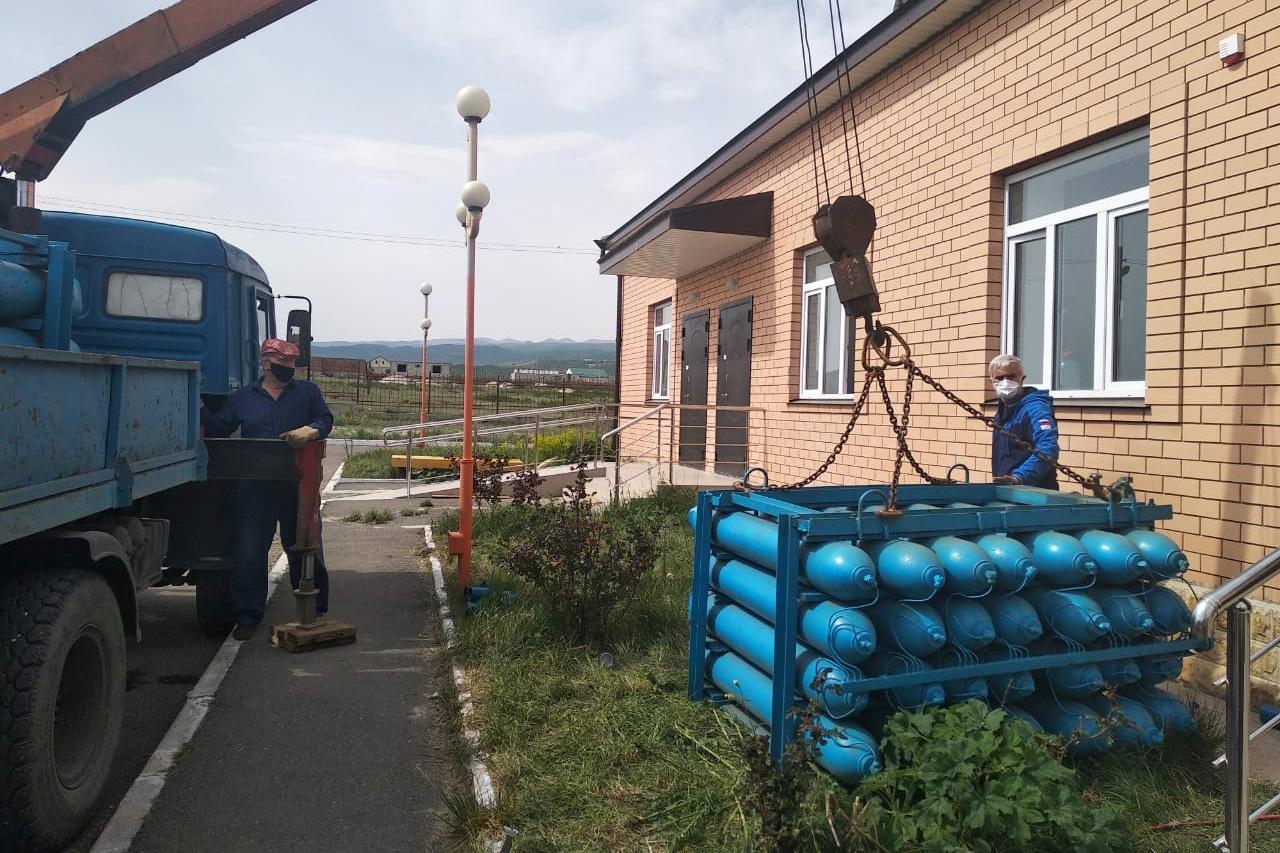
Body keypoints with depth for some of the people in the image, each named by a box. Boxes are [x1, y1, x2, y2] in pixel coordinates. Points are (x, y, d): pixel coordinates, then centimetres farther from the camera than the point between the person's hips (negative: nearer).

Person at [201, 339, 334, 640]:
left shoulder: (307, 392, 7)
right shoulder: (244, 397, 10)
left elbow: (326, 420, -2)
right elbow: (218, 428, 10)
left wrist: (310, 431, -23)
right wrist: (198, 409, -7)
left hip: (297, 487, 0)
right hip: (255, 488, 1)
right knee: (249, 552, 2)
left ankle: (315, 612, 24)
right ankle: (248, 615, 14)